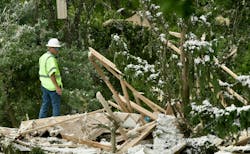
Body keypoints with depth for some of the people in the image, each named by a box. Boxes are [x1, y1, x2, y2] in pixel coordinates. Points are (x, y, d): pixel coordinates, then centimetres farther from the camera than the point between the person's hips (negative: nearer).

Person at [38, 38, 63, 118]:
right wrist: (57, 87, -25)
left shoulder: (43, 57, 11)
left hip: (44, 85, 9)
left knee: (45, 104, 14)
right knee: (56, 106, 0)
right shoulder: (51, 58, -19)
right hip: (52, 86, -9)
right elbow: (51, 74, -24)